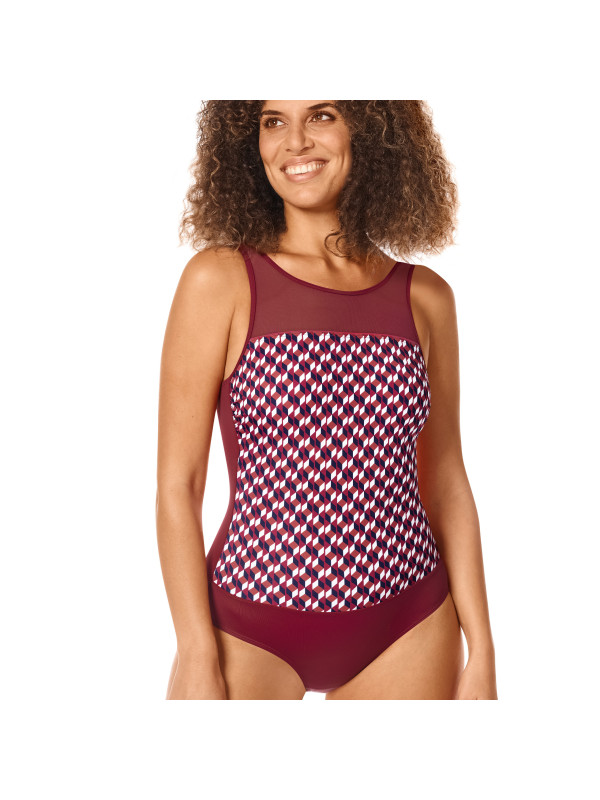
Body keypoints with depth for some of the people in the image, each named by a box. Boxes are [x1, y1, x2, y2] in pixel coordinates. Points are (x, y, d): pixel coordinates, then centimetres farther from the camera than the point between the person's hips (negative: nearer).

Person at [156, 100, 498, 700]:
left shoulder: (425, 297, 2)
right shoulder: (219, 279, -7)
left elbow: (446, 482, 7)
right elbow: (177, 485, -7)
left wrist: (481, 654, 5)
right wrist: (197, 659, -11)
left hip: (407, 635, 3)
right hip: (250, 632, -2)